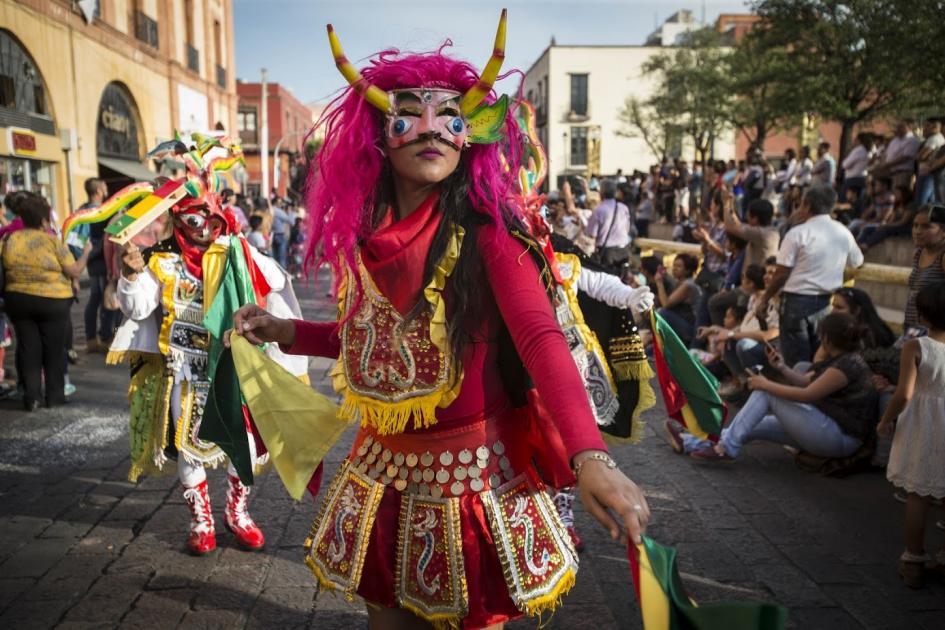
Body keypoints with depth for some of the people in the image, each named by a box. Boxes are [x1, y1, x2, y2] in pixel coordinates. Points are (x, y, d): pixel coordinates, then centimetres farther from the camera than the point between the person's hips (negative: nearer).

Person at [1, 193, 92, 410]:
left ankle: (31, 397, 12)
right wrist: (86, 252, 5)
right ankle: (54, 395, 16)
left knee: (28, 349, 11)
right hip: (52, 302, -3)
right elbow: (74, 272, -9)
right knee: (53, 350, 9)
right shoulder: (53, 242, -12)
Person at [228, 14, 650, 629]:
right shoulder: (362, 237, 0)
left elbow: (542, 340, -29)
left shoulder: (486, 235, -16)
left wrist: (588, 454, -42)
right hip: (383, 466, 5)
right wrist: (287, 332, 6)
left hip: (472, 469, -5)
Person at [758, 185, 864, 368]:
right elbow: (856, 263, 19)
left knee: (796, 360, 1)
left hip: (797, 301, -5)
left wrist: (764, 300, -3)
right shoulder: (843, 232, 5)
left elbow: (782, 274, -12)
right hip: (827, 301, 5)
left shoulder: (798, 233, -11)